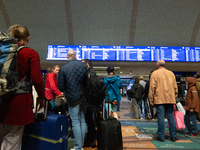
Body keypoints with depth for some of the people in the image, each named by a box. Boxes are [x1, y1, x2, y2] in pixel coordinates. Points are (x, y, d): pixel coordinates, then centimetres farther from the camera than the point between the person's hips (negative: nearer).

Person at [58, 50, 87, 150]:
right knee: (82, 120, 14)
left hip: (73, 98, -3)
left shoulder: (63, 68, -8)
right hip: (84, 97, 4)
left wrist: (65, 91, 13)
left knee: (75, 122, 4)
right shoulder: (84, 65, 0)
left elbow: (61, 87, -7)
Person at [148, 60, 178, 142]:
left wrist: (151, 99, -5)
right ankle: (173, 136, 18)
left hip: (159, 99, -4)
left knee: (161, 117, 0)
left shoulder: (155, 73, -2)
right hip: (170, 99, 5)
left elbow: (152, 87, -8)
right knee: (171, 117, 11)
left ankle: (161, 136, 6)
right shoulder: (171, 73, 13)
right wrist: (174, 97, 21)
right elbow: (175, 87, 14)